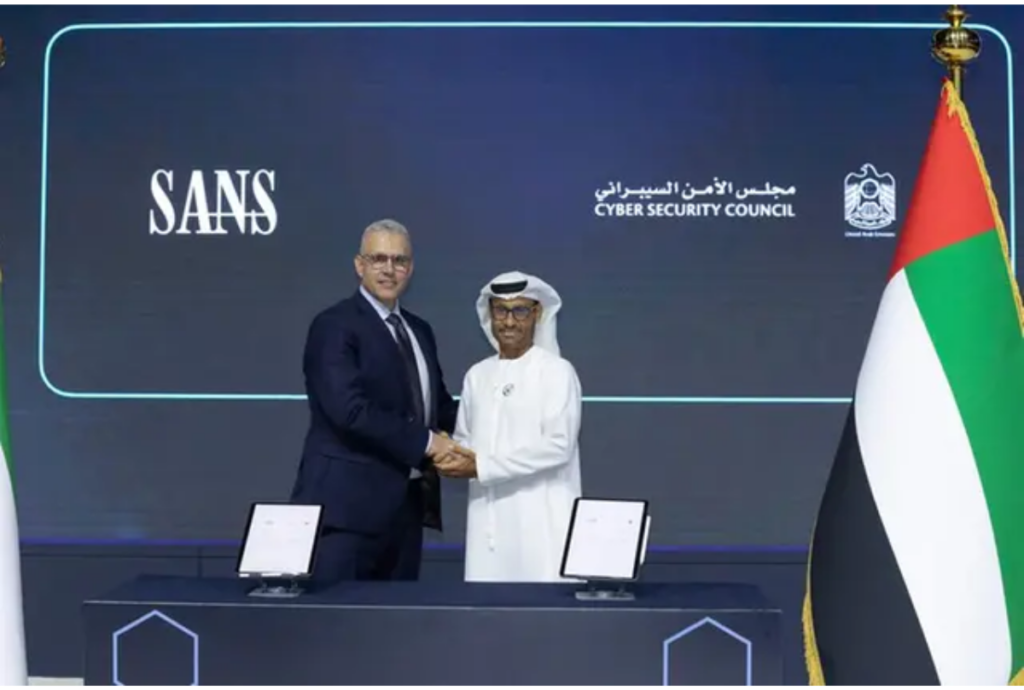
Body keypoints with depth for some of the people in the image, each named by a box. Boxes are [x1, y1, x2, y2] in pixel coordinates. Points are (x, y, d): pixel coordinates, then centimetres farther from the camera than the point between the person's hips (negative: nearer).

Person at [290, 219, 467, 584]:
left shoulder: (419, 331, 17)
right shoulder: (334, 325, -8)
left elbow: (438, 403, 21)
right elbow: (350, 409, -20)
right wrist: (425, 442, -16)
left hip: (406, 502, 8)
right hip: (349, 501, -7)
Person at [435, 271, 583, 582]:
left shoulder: (557, 371, -3)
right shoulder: (477, 375, 13)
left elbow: (557, 445, -12)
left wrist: (481, 466, -13)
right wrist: (454, 458, -7)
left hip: (541, 521, -5)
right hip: (488, 518, 5)